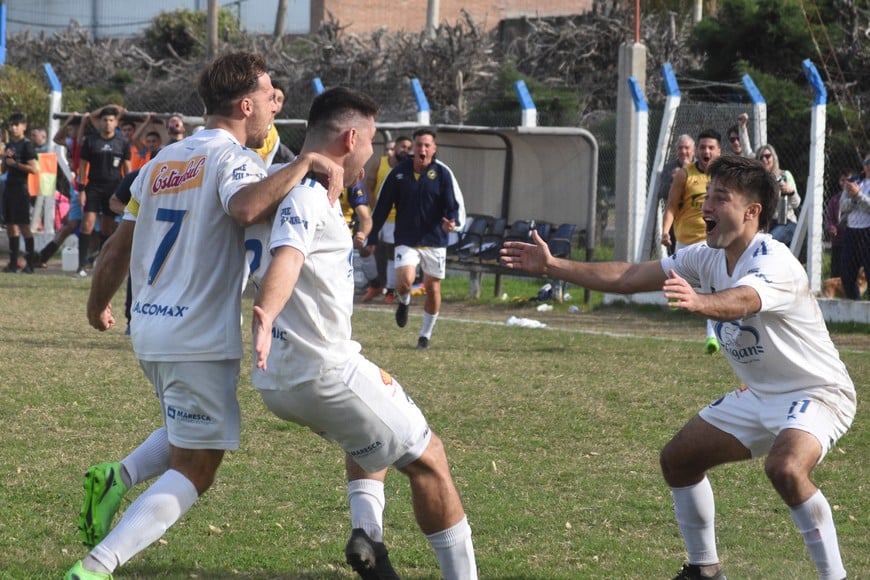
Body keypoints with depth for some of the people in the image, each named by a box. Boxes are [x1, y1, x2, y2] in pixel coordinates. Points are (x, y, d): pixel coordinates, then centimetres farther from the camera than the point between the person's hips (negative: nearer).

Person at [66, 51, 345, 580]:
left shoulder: (163, 161, 13)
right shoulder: (232, 158, -11)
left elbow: (118, 248, 17)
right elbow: (247, 208, -35)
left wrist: (98, 306, 32)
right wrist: (306, 164, -25)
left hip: (151, 330, 8)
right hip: (202, 339, -8)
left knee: (192, 436, 28)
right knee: (193, 472, -2)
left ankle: (118, 478, 2)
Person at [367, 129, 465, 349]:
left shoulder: (442, 173, -7)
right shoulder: (399, 172, -4)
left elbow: (456, 205, -7)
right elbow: (382, 205, 4)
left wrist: (452, 222, -30)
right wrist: (372, 237, 5)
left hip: (435, 240, 0)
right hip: (406, 240, 0)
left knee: (432, 288, 7)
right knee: (404, 280, -20)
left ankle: (426, 334, 25)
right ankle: (403, 302, 17)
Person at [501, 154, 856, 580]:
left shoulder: (772, 262, -26)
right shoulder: (708, 258, -1)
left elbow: (739, 302, -48)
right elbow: (630, 277, 0)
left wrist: (697, 301, -70)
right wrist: (552, 266, -4)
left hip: (817, 393, -9)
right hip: (761, 395, 9)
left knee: (785, 467, -35)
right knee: (678, 459, 9)